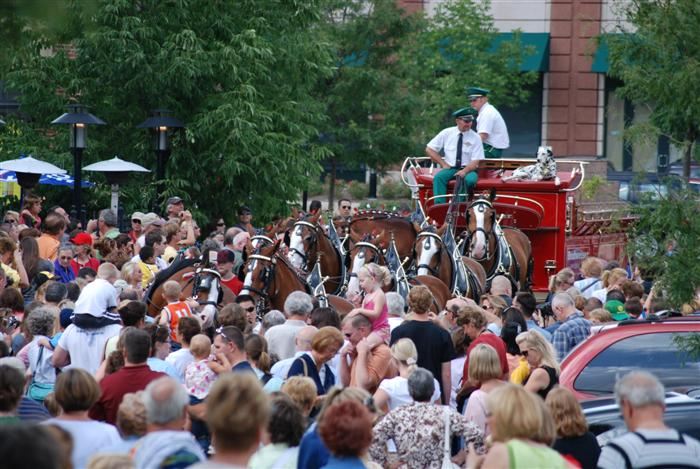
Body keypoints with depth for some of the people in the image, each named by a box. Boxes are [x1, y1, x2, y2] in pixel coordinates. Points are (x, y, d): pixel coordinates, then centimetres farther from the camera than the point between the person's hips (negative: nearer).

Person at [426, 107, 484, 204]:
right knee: (438, 177, -31)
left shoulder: (475, 138, 0)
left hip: (468, 170, -1)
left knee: (470, 180, -35)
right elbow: (429, 149, 8)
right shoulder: (446, 133, 4)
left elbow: (476, 162, -5)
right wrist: (443, 164, -1)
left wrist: (464, 171, -24)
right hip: (450, 168, 1)